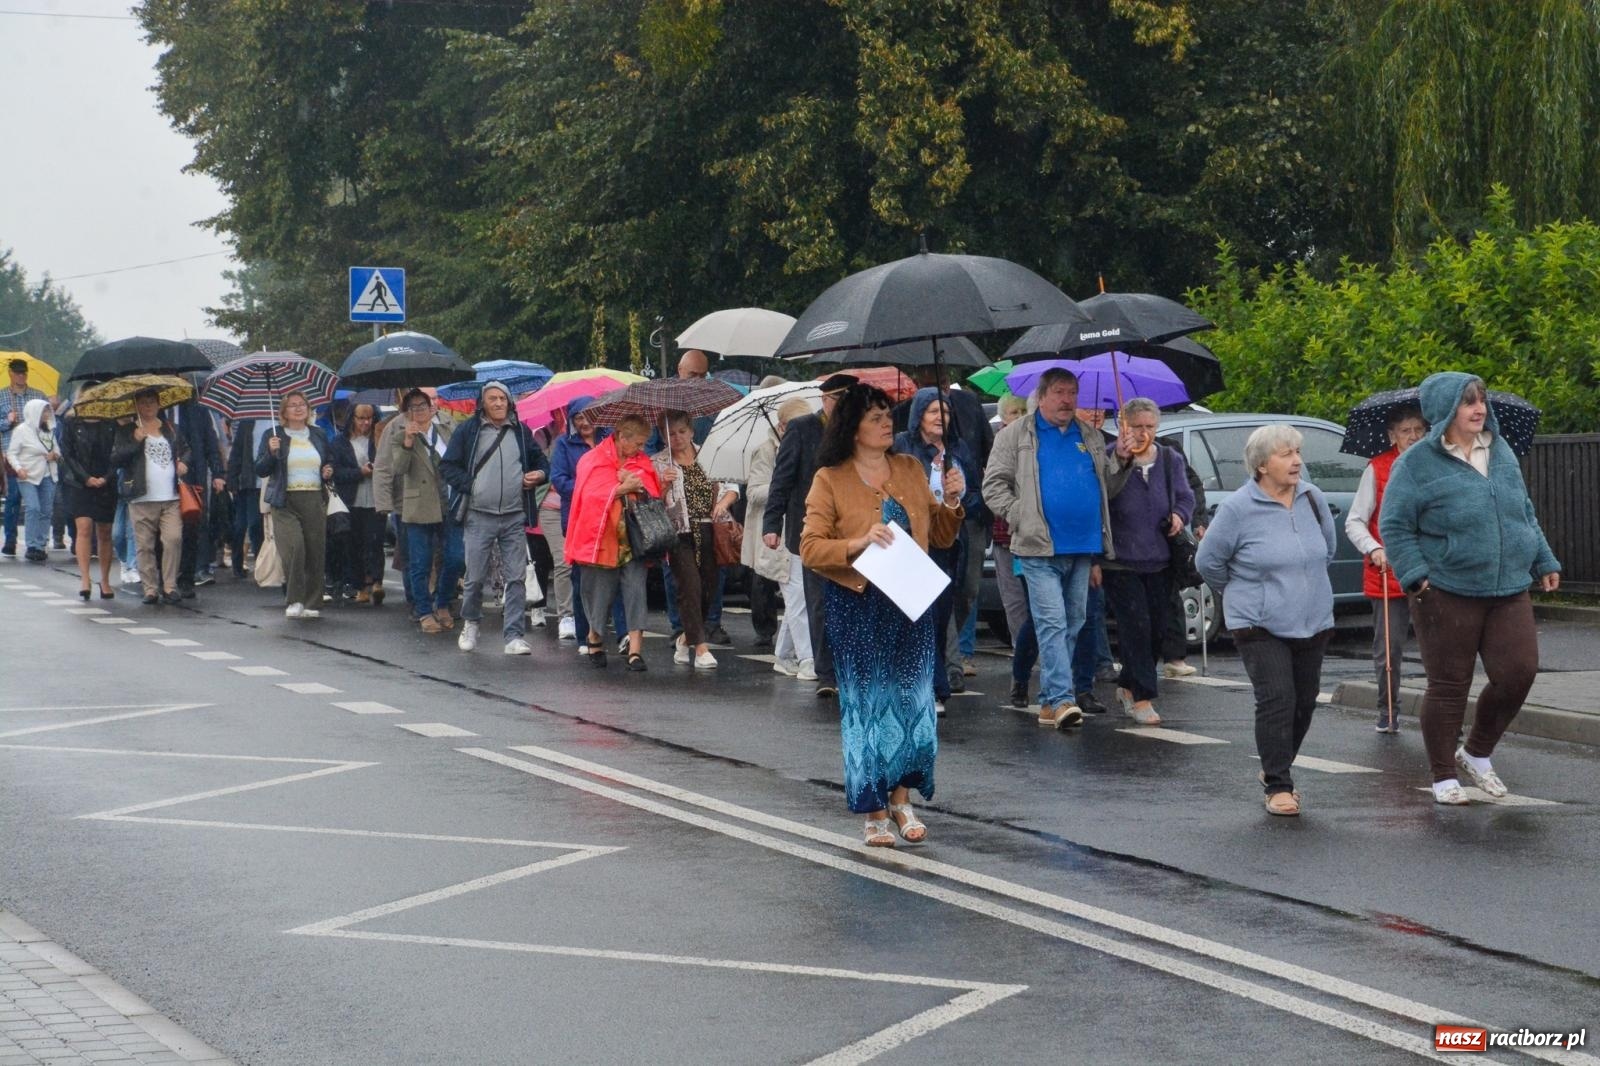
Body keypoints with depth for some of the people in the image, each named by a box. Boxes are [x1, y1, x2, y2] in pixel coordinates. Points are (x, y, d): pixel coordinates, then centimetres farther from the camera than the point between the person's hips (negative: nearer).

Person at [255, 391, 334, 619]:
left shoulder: (318, 436, 14)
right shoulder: (273, 436, 5)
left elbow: (330, 462, 26)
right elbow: (260, 470, 2)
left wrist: (329, 472, 4)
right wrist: (271, 452, -15)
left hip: (315, 500, 3)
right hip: (285, 502, -3)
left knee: (315, 551, 1)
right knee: (294, 547, -20)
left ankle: (312, 604, 10)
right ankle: (295, 601, -14)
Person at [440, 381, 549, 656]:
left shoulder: (521, 432, 11)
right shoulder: (467, 431, 2)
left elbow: (541, 460, 22)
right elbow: (447, 466, 2)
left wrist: (540, 474, 0)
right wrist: (469, 485, -10)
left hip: (514, 517, 2)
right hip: (478, 516, -2)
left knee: (516, 578, -2)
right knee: (475, 578, 3)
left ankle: (514, 636, 0)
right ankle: (470, 623, 28)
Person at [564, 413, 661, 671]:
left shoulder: (642, 462, 14)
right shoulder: (593, 460, -1)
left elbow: (655, 495, 9)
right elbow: (592, 496, -10)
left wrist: (638, 484, -9)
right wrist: (622, 489, -14)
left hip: (633, 540, 3)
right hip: (601, 539, -3)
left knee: (636, 589, -9)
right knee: (599, 591, 5)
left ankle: (635, 648, -12)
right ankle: (594, 638, 29)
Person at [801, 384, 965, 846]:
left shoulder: (911, 469, 9)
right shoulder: (830, 479, -3)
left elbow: (941, 537, 15)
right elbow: (810, 548, -8)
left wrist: (951, 502, -3)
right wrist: (859, 543, -22)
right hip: (858, 606, -4)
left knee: (913, 699, 5)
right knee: (867, 702, 0)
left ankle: (901, 800, 21)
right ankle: (873, 812, 10)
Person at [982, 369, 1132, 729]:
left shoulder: (1091, 437, 17)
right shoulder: (1016, 435, 4)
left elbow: (1107, 489, 22)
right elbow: (994, 484, 1)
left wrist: (1120, 461, 4)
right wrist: (1019, 517, -9)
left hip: (1083, 549, 6)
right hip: (1041, 550, -6)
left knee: (1072, 626, 8)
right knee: (1052, 623, -13)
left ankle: (1048, 701, 15)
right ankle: (1062, 699, -18)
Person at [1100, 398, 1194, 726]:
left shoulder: (1170, 460, 10)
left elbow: (1185, 497, 16)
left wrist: (1180, 514, -5)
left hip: (1159, 561, 5)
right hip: (1121, 561, -5)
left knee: (1157, 629, 9)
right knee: (1136, 627, -11)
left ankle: (1127, 685, 28)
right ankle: (1141, 699, -6)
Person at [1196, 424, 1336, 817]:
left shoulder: (1313, 499, 2)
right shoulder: (1238, 509, -12)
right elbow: (1208, 561, -1)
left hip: (1313, 623, 5)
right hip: (1259, 625, -5)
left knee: (1304, 702, 10)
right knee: (1276, 700, -14)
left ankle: (1275, 770, 29)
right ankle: (1278, 786, -7)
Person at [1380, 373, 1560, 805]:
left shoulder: (1501, 452, 12)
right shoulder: (1417, 463, -6)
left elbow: (1525, 513, 22)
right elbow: (1394, 526, -5)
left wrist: (1544, 561, 20)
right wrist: (1415, 575, -14)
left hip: (1509, 591, 5)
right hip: (1447, 594, -5)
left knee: (1518, 673, -3)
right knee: (1448, 686, 1)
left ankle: (1477, 753, 21)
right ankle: (1444, 777, 15)